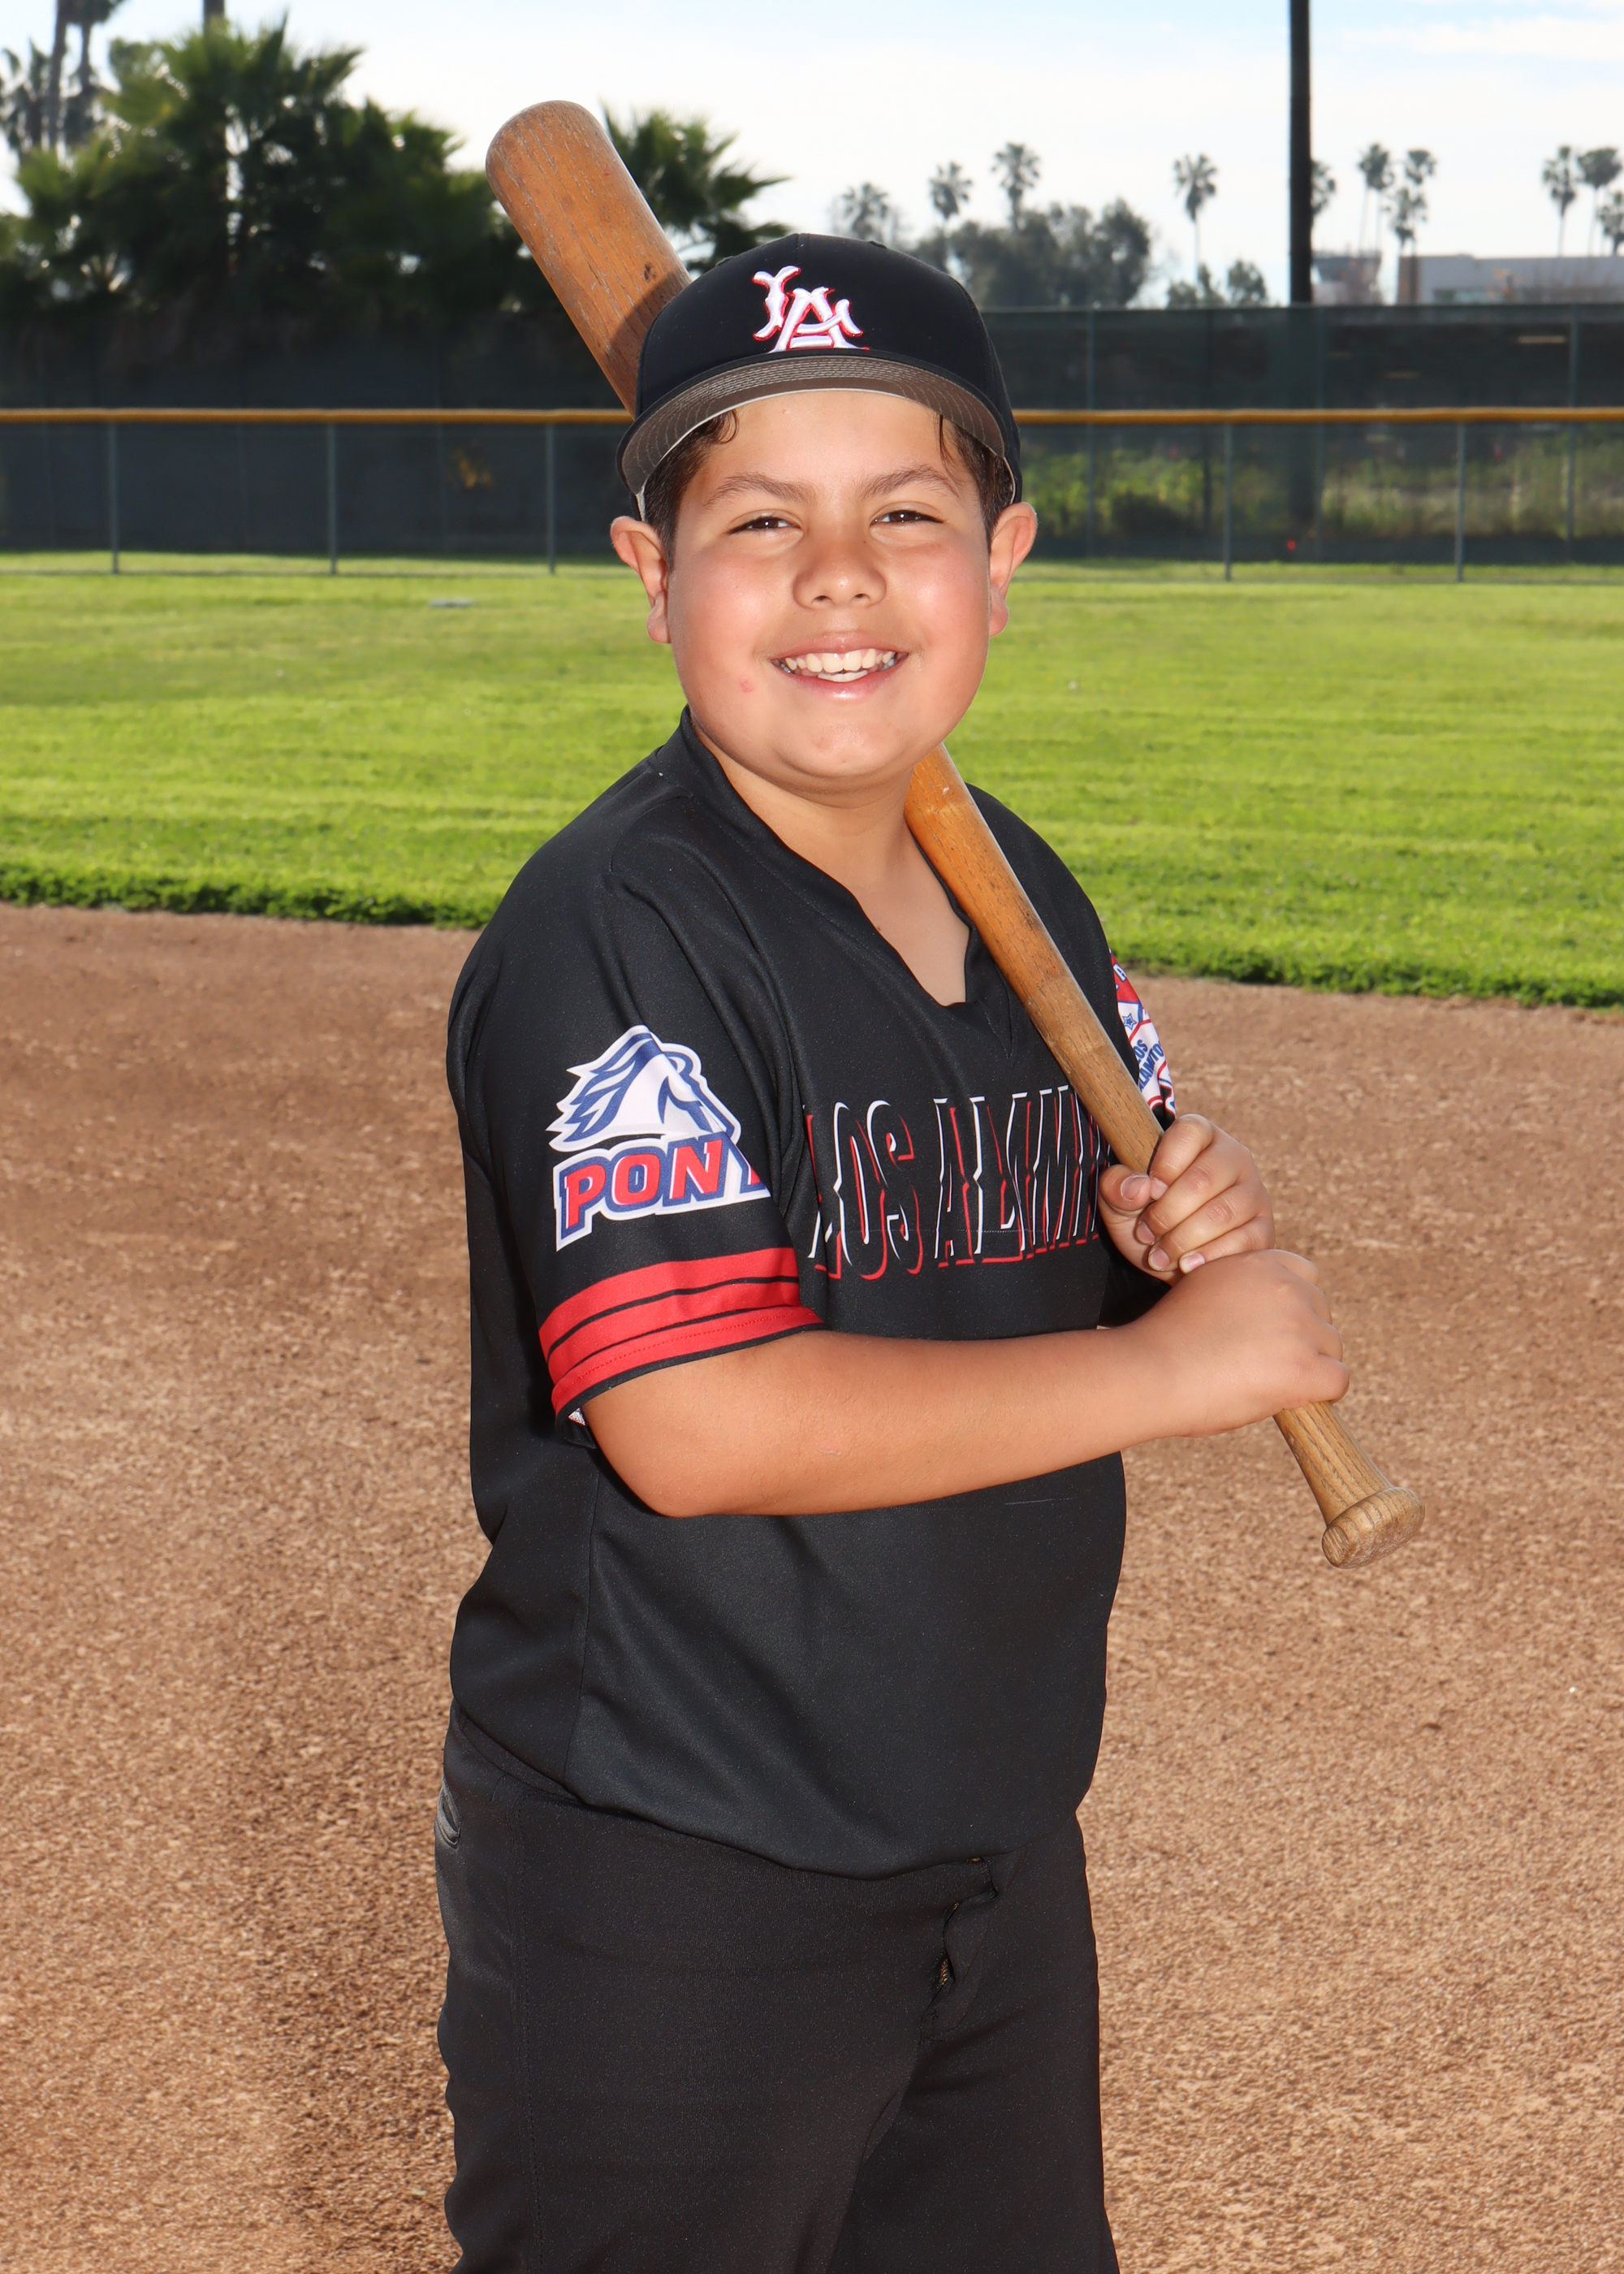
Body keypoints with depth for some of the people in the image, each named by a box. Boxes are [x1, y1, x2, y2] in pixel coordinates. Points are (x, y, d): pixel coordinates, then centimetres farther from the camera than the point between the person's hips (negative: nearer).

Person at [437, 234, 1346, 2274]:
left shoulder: (1029, 899, 5)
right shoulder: (611, 932, -19)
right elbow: (696, 1422, -28)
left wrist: (1194, 1231, -9)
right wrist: (1175, 1362, -22)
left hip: (1000, 1837, 8)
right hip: (665, 1886, -7)